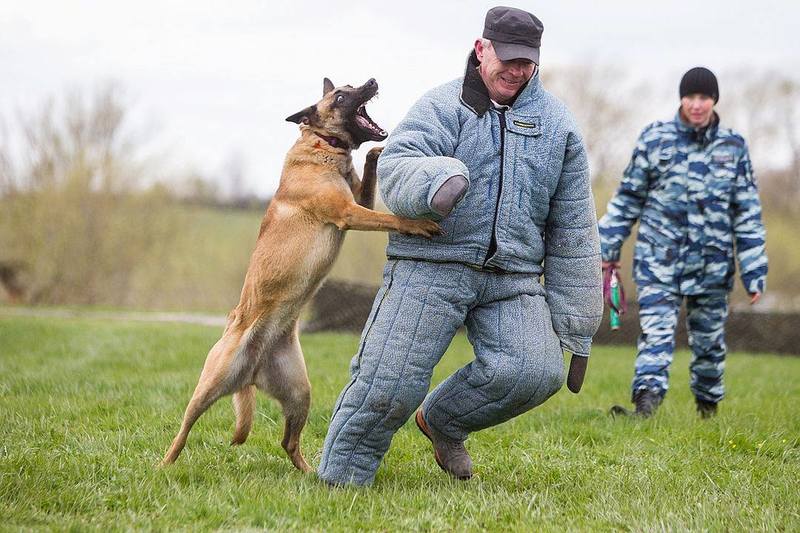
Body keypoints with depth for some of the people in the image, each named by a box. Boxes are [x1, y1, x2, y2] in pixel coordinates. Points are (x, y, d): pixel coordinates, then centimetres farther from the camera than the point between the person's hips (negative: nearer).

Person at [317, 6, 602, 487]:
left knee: (536, 372, -17)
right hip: (431, 266, -3)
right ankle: (340, 480, 12)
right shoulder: (444, 106, 1)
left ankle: (443, 421, 10)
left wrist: (575, 330, 12)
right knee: (390, 381, -9)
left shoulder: (557, 125, 12)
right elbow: (396, 166, -15)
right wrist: (437, 180, -40)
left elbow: (574, 229, 15)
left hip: (514, 278, 3)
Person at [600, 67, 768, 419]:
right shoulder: (655, 139, 1)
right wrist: (608, 248, 7)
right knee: (656, 332, -16)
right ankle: (645, 404, -28)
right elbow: (628, 196, 8)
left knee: (709, 340, 11)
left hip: (712, 263, 2)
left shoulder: (733, 146, 4)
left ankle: (708, 404, 30)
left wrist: (754, 272, 2)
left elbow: (748, 213, 6)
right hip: (659, 260, -2)